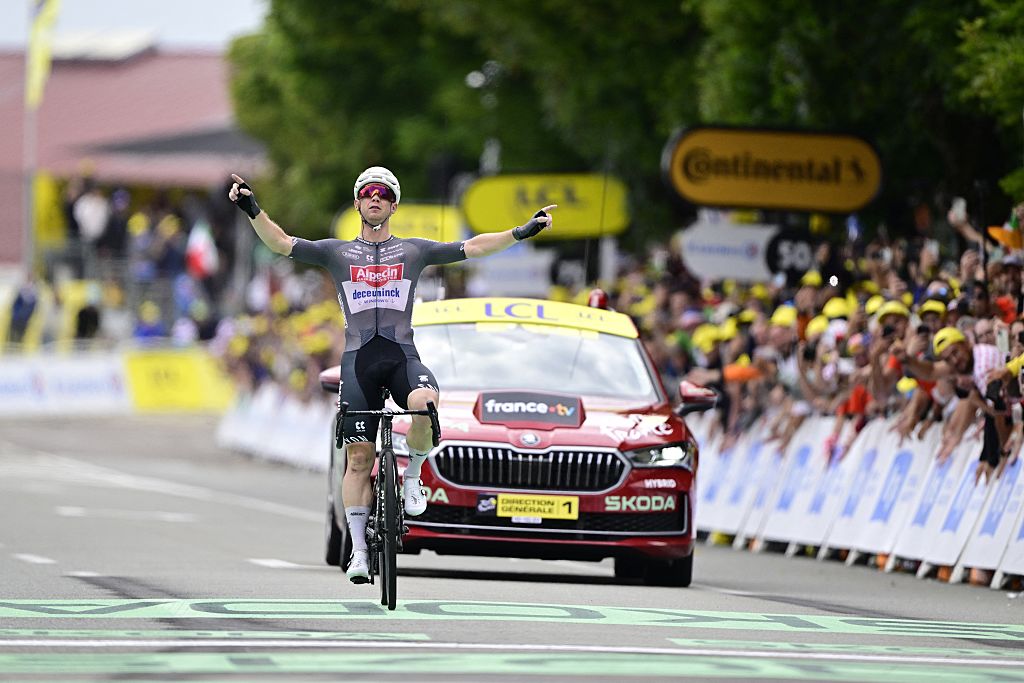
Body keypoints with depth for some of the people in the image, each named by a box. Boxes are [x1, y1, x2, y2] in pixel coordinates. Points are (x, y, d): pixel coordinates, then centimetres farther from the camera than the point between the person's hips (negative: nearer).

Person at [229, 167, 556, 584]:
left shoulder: (414, 251, 13)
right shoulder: (337, 253, 13)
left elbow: (472, 248, 7)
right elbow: (281, 243, 4)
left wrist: (522, 233, -3)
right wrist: (252, 210, -11)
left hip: (403, 356, -1)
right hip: (359, 359, 1)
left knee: (425, 401, -35)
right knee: (359, 459, -2)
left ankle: (413, 475, -8)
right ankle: (358, 550, 5)